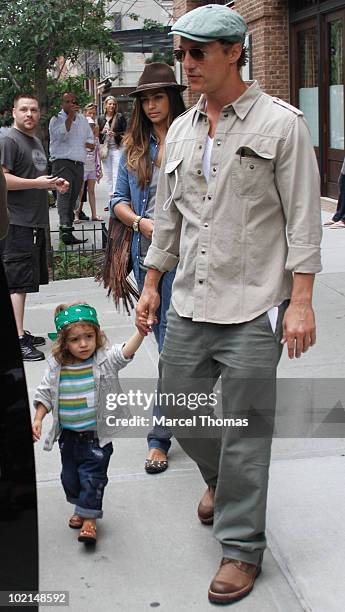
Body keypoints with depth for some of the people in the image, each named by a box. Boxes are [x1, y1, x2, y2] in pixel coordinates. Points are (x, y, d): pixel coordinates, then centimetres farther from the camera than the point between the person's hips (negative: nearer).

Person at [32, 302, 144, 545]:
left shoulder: (103, 362, -13)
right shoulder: (56, 368, -5)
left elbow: (125, 353, -30)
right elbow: (45, 395, 5)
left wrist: (140, 333, -47)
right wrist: (38, 420, -3)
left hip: (97, 436, -4)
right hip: (68, 436, 4)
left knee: (92, 477, -1)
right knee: (70, 476, 18)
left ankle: (89, 518, 15)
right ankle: (80, 507, 43)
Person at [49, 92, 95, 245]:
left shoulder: (82, 119, 20)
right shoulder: (56, 119, 3)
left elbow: (90, 139, 26)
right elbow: (61, 134, -16)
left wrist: (89, 144, 3)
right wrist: (71, 115, -14)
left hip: (79, 164, 6)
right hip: (62, 162, -6)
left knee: (73, 198, 4)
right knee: (64, 194, -23)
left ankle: (68, 233, 8)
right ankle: (65, 228, -37)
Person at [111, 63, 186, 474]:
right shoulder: (134, 146, 11)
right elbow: (119, 199, 11)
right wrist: (141, 222, -7)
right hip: (146, 253, 4)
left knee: (173, 338, -3)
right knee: (166, 337, 12)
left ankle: (160, 436, 7)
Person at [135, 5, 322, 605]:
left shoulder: (281, 123, -4)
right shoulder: (180, 131, 12)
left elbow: (302, 219, -7)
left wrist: (301, 301, -12)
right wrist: (151, 284, 18)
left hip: (253, 308, -6)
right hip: (189, 305, 6)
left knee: (245, 432, 0)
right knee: (179, 412, 14)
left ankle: (242, 548, 17)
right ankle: (221, 482, 44)